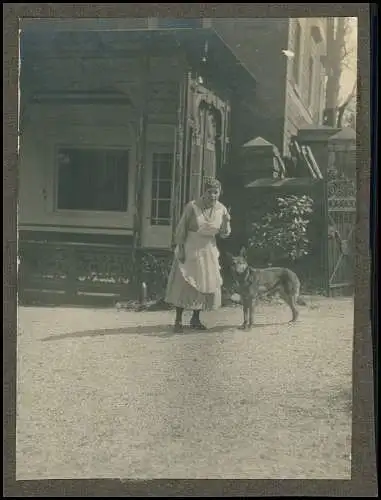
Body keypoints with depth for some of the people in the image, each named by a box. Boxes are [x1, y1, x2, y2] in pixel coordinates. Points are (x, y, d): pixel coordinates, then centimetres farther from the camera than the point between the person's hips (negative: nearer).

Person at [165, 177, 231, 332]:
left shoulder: (221, 209, -3)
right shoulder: (192, 206, -15)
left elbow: (224, 234, 3)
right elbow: (181, 229, -9)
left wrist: (226, 222, -16)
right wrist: (180, 249, -12)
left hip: (209, 251, 5)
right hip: (189, 249, -4)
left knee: (206, 285, 8)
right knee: (184, 284, -2)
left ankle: (195, 319, 22)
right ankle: (178, 320, 6)